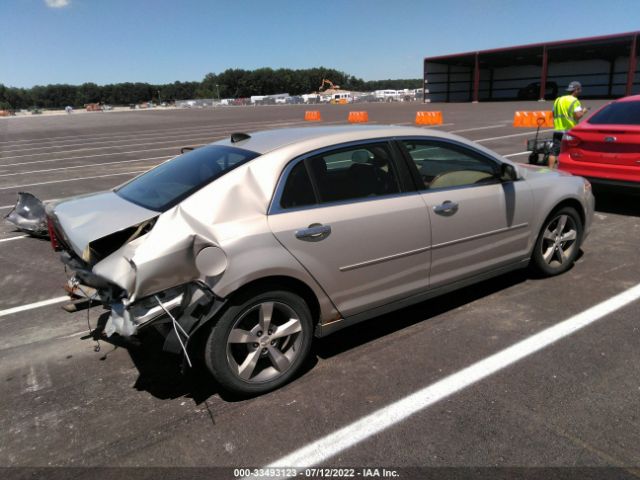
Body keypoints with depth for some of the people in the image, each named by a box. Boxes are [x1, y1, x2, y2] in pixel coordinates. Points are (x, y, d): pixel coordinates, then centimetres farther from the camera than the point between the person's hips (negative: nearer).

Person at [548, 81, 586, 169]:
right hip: (569, 131, -5)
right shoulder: (574, 101, -7)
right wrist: (583, 112, 3)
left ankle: (550, 169, -7)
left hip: (557, 130, 5)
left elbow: (554, 114, 18)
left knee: (554, 151, 0)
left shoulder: (558, 100, 13)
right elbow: (578, 115, -16)